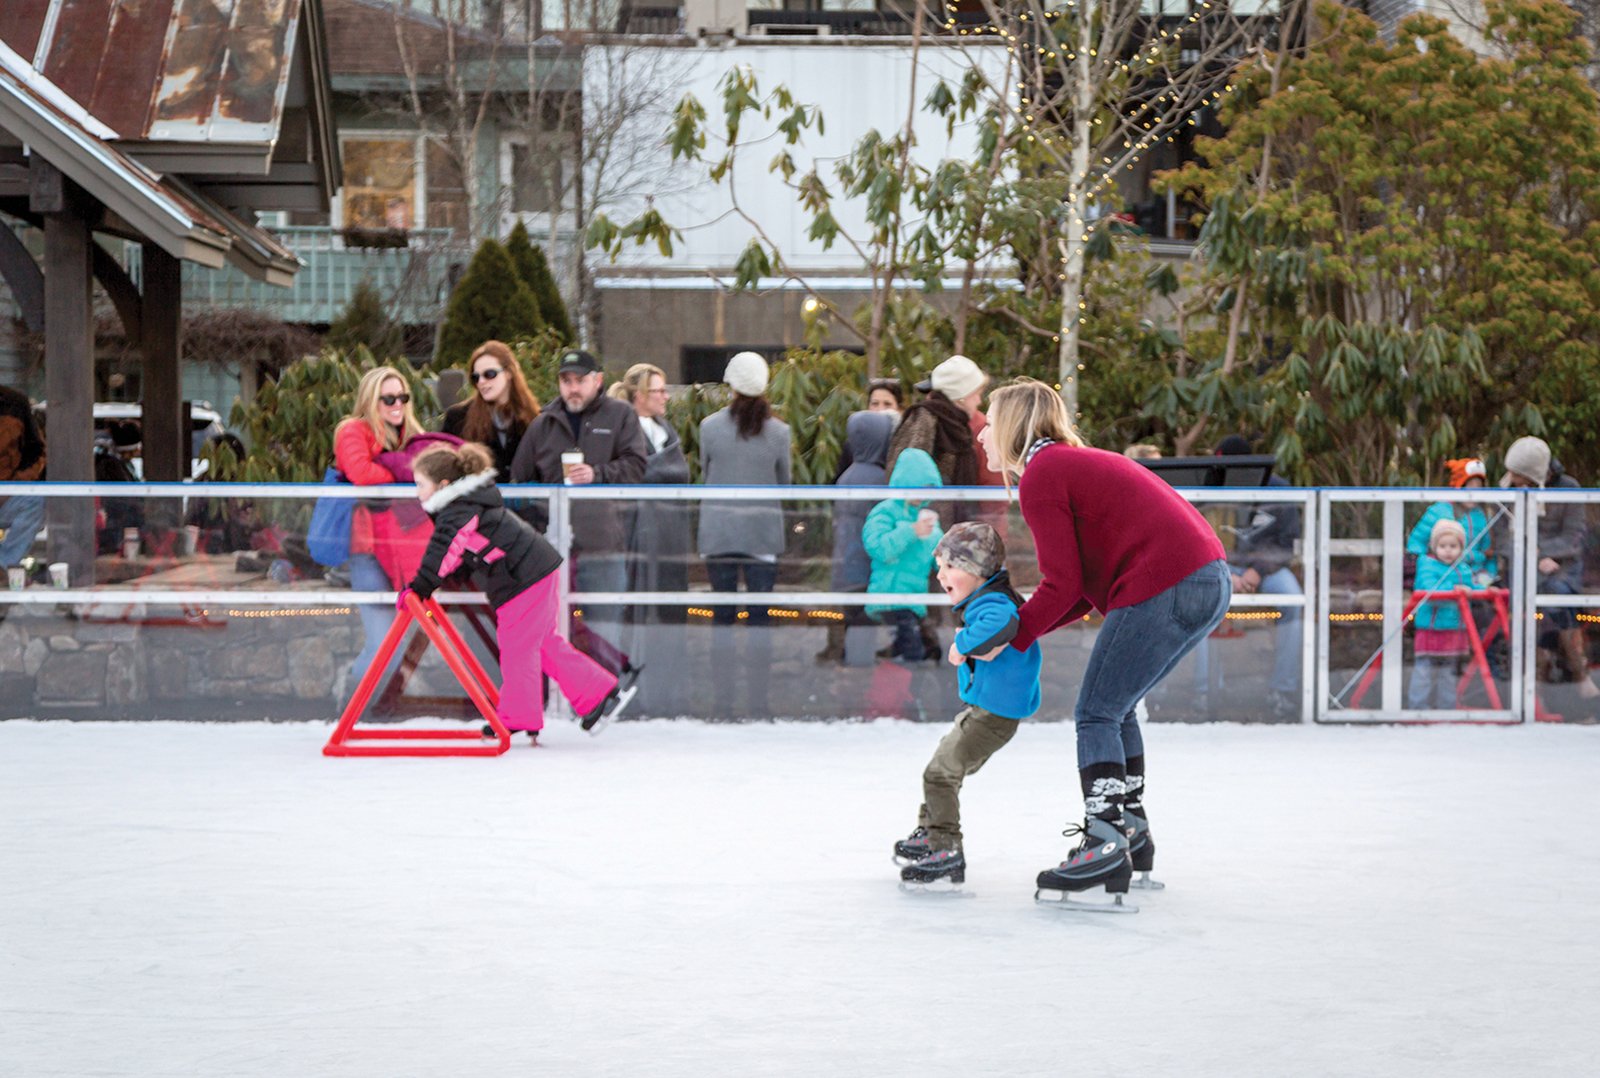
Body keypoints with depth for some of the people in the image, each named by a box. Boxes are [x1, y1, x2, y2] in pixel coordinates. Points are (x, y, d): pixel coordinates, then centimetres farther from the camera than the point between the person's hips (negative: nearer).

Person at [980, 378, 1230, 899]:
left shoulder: (1040, 478, -5)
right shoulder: (1075, 463, 25)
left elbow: (1063, 587, -9)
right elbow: (1084, 593, 22)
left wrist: (1012, 636, 3)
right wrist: (1018, 626, 15)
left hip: (1164, 591, -10)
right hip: (1210, 581, 10)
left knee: (1097, 715, -3)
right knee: (1116, 708, 20)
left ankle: (1106, 844, -9)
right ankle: (1132, 832, 25)